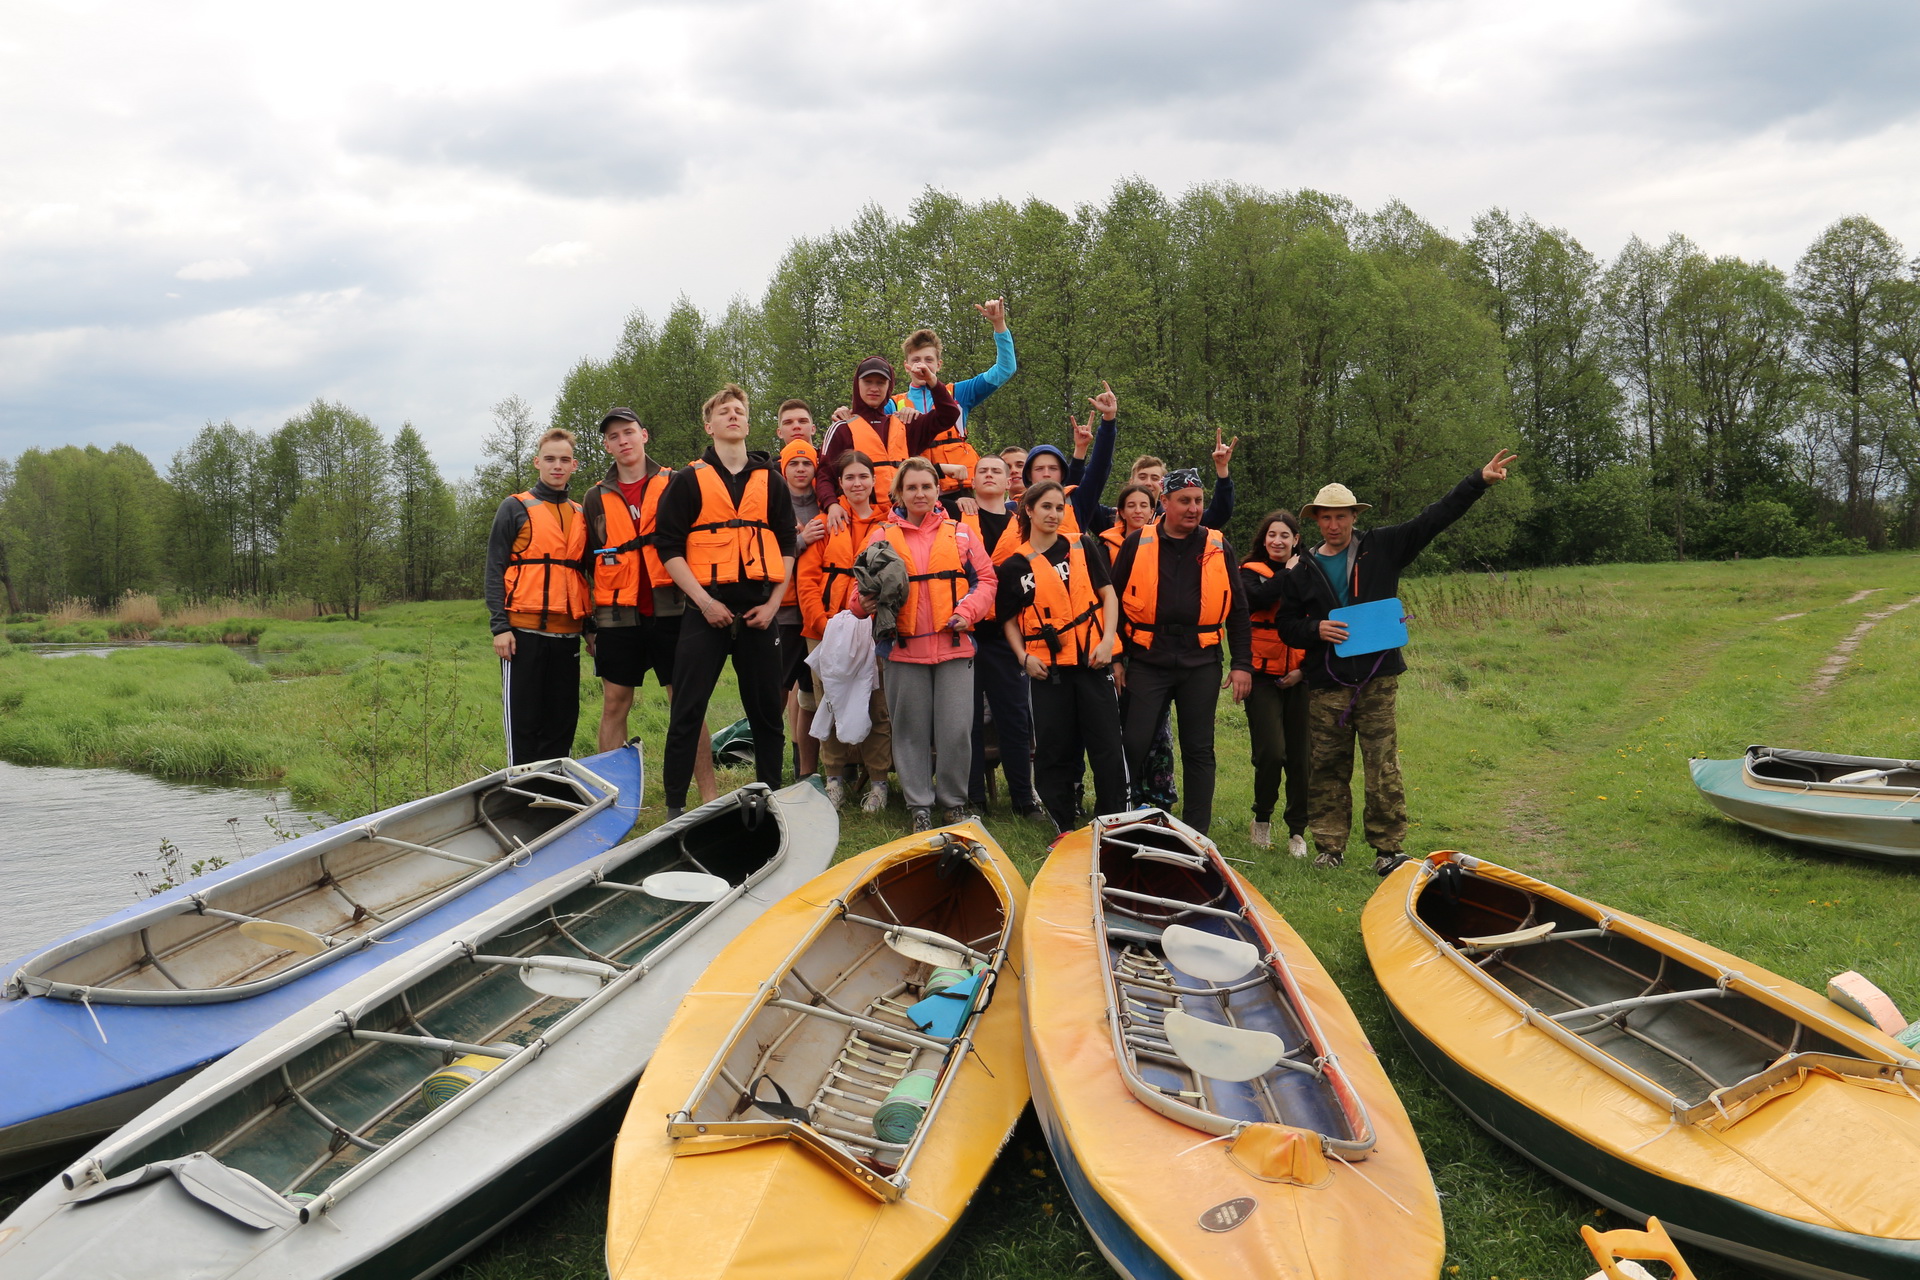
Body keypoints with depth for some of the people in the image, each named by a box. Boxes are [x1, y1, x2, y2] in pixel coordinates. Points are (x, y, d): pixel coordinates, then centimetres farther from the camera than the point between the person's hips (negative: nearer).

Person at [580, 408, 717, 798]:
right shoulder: (596, 498, 12)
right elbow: (585, 563, 15)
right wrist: (587, 623, 11)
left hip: (669, 611, -2)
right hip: (617, 617, 2)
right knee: (614, 706, 5)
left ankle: (709, 795, 2)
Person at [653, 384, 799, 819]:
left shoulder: (770, 481, 13)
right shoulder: (688, 480, 4)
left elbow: (787, 546, 12)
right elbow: (668, 547, -2)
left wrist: (774, 603, 0)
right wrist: (704, 601, -11)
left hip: (759, 611, 3)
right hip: (707, 610, -3)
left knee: (767, 709, 8)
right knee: (688, 710, -3)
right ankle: (675, 803, 5)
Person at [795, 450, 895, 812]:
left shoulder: (888, 525, 8)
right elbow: (806, 578, 2)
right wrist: (822, 624, -7)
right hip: (826, 631, 1)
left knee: (877, 707, 0)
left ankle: (877, 782, 10)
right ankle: (836, 778, 16)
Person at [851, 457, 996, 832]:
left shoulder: (959, 533, 10)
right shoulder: (883, 536, 8)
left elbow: (985, 578, 10)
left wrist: (967, 611, -6)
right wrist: (865, 603, -13)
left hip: (954, 645, 0)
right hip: (904, 647, 0)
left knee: (956, 729, -2)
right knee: (911, 730, 4)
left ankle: (954, 800, 16)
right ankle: (919, 805, 16)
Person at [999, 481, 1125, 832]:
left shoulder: (1083, 548, 5)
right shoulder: (1014, 566, 5)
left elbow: (1108, 594, 5)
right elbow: (1010, 620, 10)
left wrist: (1107, 639, -8)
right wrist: (1024, 657, -5)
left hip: (1092, 660, 0)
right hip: (1047, 667, 0)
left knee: (1106, 744, -1)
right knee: (1054, 748, 5)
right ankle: (1063, 825, 16)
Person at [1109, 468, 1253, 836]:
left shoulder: (1218, 547, 7)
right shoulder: (1138, 544, 2)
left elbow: (1237, 609, 9)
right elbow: (1115, 600, 5)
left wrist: (1242, 663, 2)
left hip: (1200, 663, 2)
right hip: (1147, 661, -1)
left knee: (1199, 750, 7)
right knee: (1134, 744, -1)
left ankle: (1197, 833, 16)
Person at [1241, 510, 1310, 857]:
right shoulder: (1251, 572, 5)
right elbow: (1259, 598, -19)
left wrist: (1305, 668, -5)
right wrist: (1287, 573, -7)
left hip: (1299, 677, 2)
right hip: (1263, 674, -2)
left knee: (1300, 756, 2)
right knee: (1271, 752, -13)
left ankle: (1297, 830, 16)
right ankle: (1262, 818, 11)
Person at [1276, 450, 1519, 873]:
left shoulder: (1382, 548, 6)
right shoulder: (1303, 571, 9)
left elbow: (1435, 519, 5)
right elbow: (1286, 626, 11)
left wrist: (1479, 481, -1)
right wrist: (1316, 630, -9)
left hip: (1377, 680, -1)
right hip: (1326, 685, 1)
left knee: (1384, 768, -2)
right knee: (1327, 769, 6)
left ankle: (1388, 847, 7)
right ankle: (1329, 846, 16)